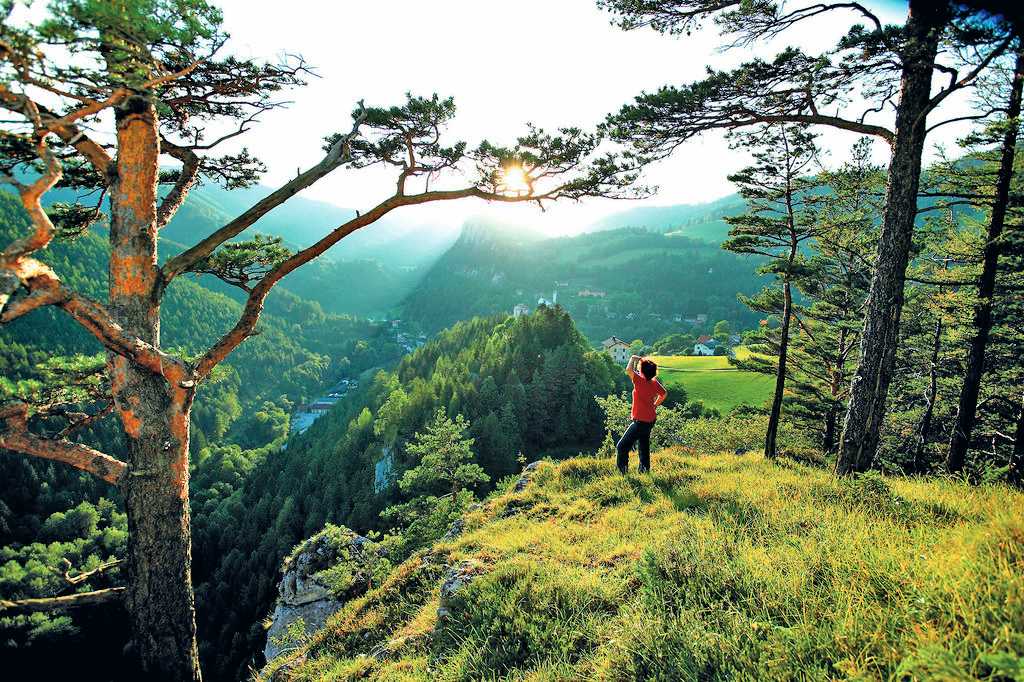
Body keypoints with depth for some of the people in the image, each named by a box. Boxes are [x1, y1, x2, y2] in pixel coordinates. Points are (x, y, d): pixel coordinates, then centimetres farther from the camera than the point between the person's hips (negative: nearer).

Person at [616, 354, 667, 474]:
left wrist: (633, 359, -17)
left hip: (641, 421, -9)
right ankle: (645, 469, 30)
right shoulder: (655, 382, 2)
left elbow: (629, 370, -34)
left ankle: (623, 471, -4)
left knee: (622, 446, -4)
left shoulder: (641, 381, -22)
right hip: (651, 419, 9)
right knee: (643, 445, 22)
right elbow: (664, 393, 18)